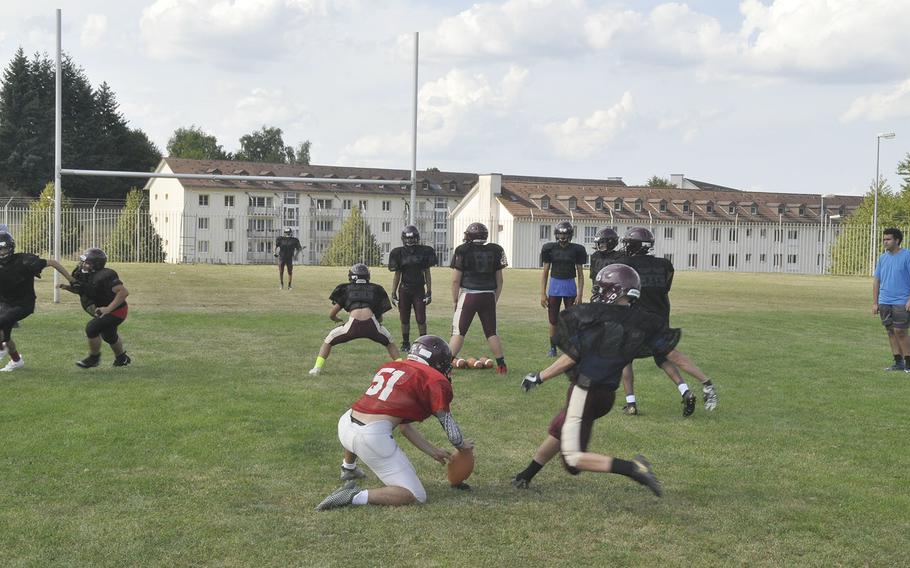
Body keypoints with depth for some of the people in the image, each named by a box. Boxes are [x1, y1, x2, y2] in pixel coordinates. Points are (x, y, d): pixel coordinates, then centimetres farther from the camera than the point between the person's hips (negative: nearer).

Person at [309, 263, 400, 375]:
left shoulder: (345, 289, 22)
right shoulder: (376, 289, 23)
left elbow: (331, 315, 25)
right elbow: (380, 318, 25)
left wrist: (338, 319, 48)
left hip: (353, 325, -1)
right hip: (372, 326, 1)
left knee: (329, 340, 23)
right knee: (389, 342, 30)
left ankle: (317, 368, 14)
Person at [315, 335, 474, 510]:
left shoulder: (390, 366, 23)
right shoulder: (435, 380, 2)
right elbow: (451, 431, 7)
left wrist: (433, 451, 33)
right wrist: (463, 445, 30)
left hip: (344, 425, 8)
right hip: (373, 438, -8)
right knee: (416, 496, 1)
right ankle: (355, 497, -11)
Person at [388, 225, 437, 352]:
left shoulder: (424, 252, -1)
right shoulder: (399, 253, 1)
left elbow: (427, 273, 4)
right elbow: (397, 275, 6)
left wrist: (429, 292, 0)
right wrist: (393, 293, 3)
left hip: (419, 289, -1)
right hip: (404, 290, 1)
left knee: (421, 319, -4)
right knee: (404, 319, 7)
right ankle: (405, 343, 18)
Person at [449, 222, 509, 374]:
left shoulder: (463, 251, -5)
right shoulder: (495, 251, 6)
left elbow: (456, 280, -5)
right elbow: (499, 280, 11)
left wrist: (455, 300, 5)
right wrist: (495, 300, 20)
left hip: (468, 295, -3)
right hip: (488, 296, 3)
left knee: (458, 333, 1)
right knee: (491, 333, 14)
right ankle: (501, 364, 15)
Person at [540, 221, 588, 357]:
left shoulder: (576, 250, -1)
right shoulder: (550, 249, 1)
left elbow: (580, 274, 2)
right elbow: (545, 272, 5)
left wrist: (580, 294, -4)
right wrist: (543, 293, -1)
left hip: (570, 286, -1)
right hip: (554, 286, 1)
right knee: (553, 321, 4)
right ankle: (553, 348, 16)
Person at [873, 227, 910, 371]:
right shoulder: (883, 258, 11)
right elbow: (876, 280, 14)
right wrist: (875, 302, 10)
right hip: (884, 302, 6)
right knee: (891, 332, 8)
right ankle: (898, 362, 16)